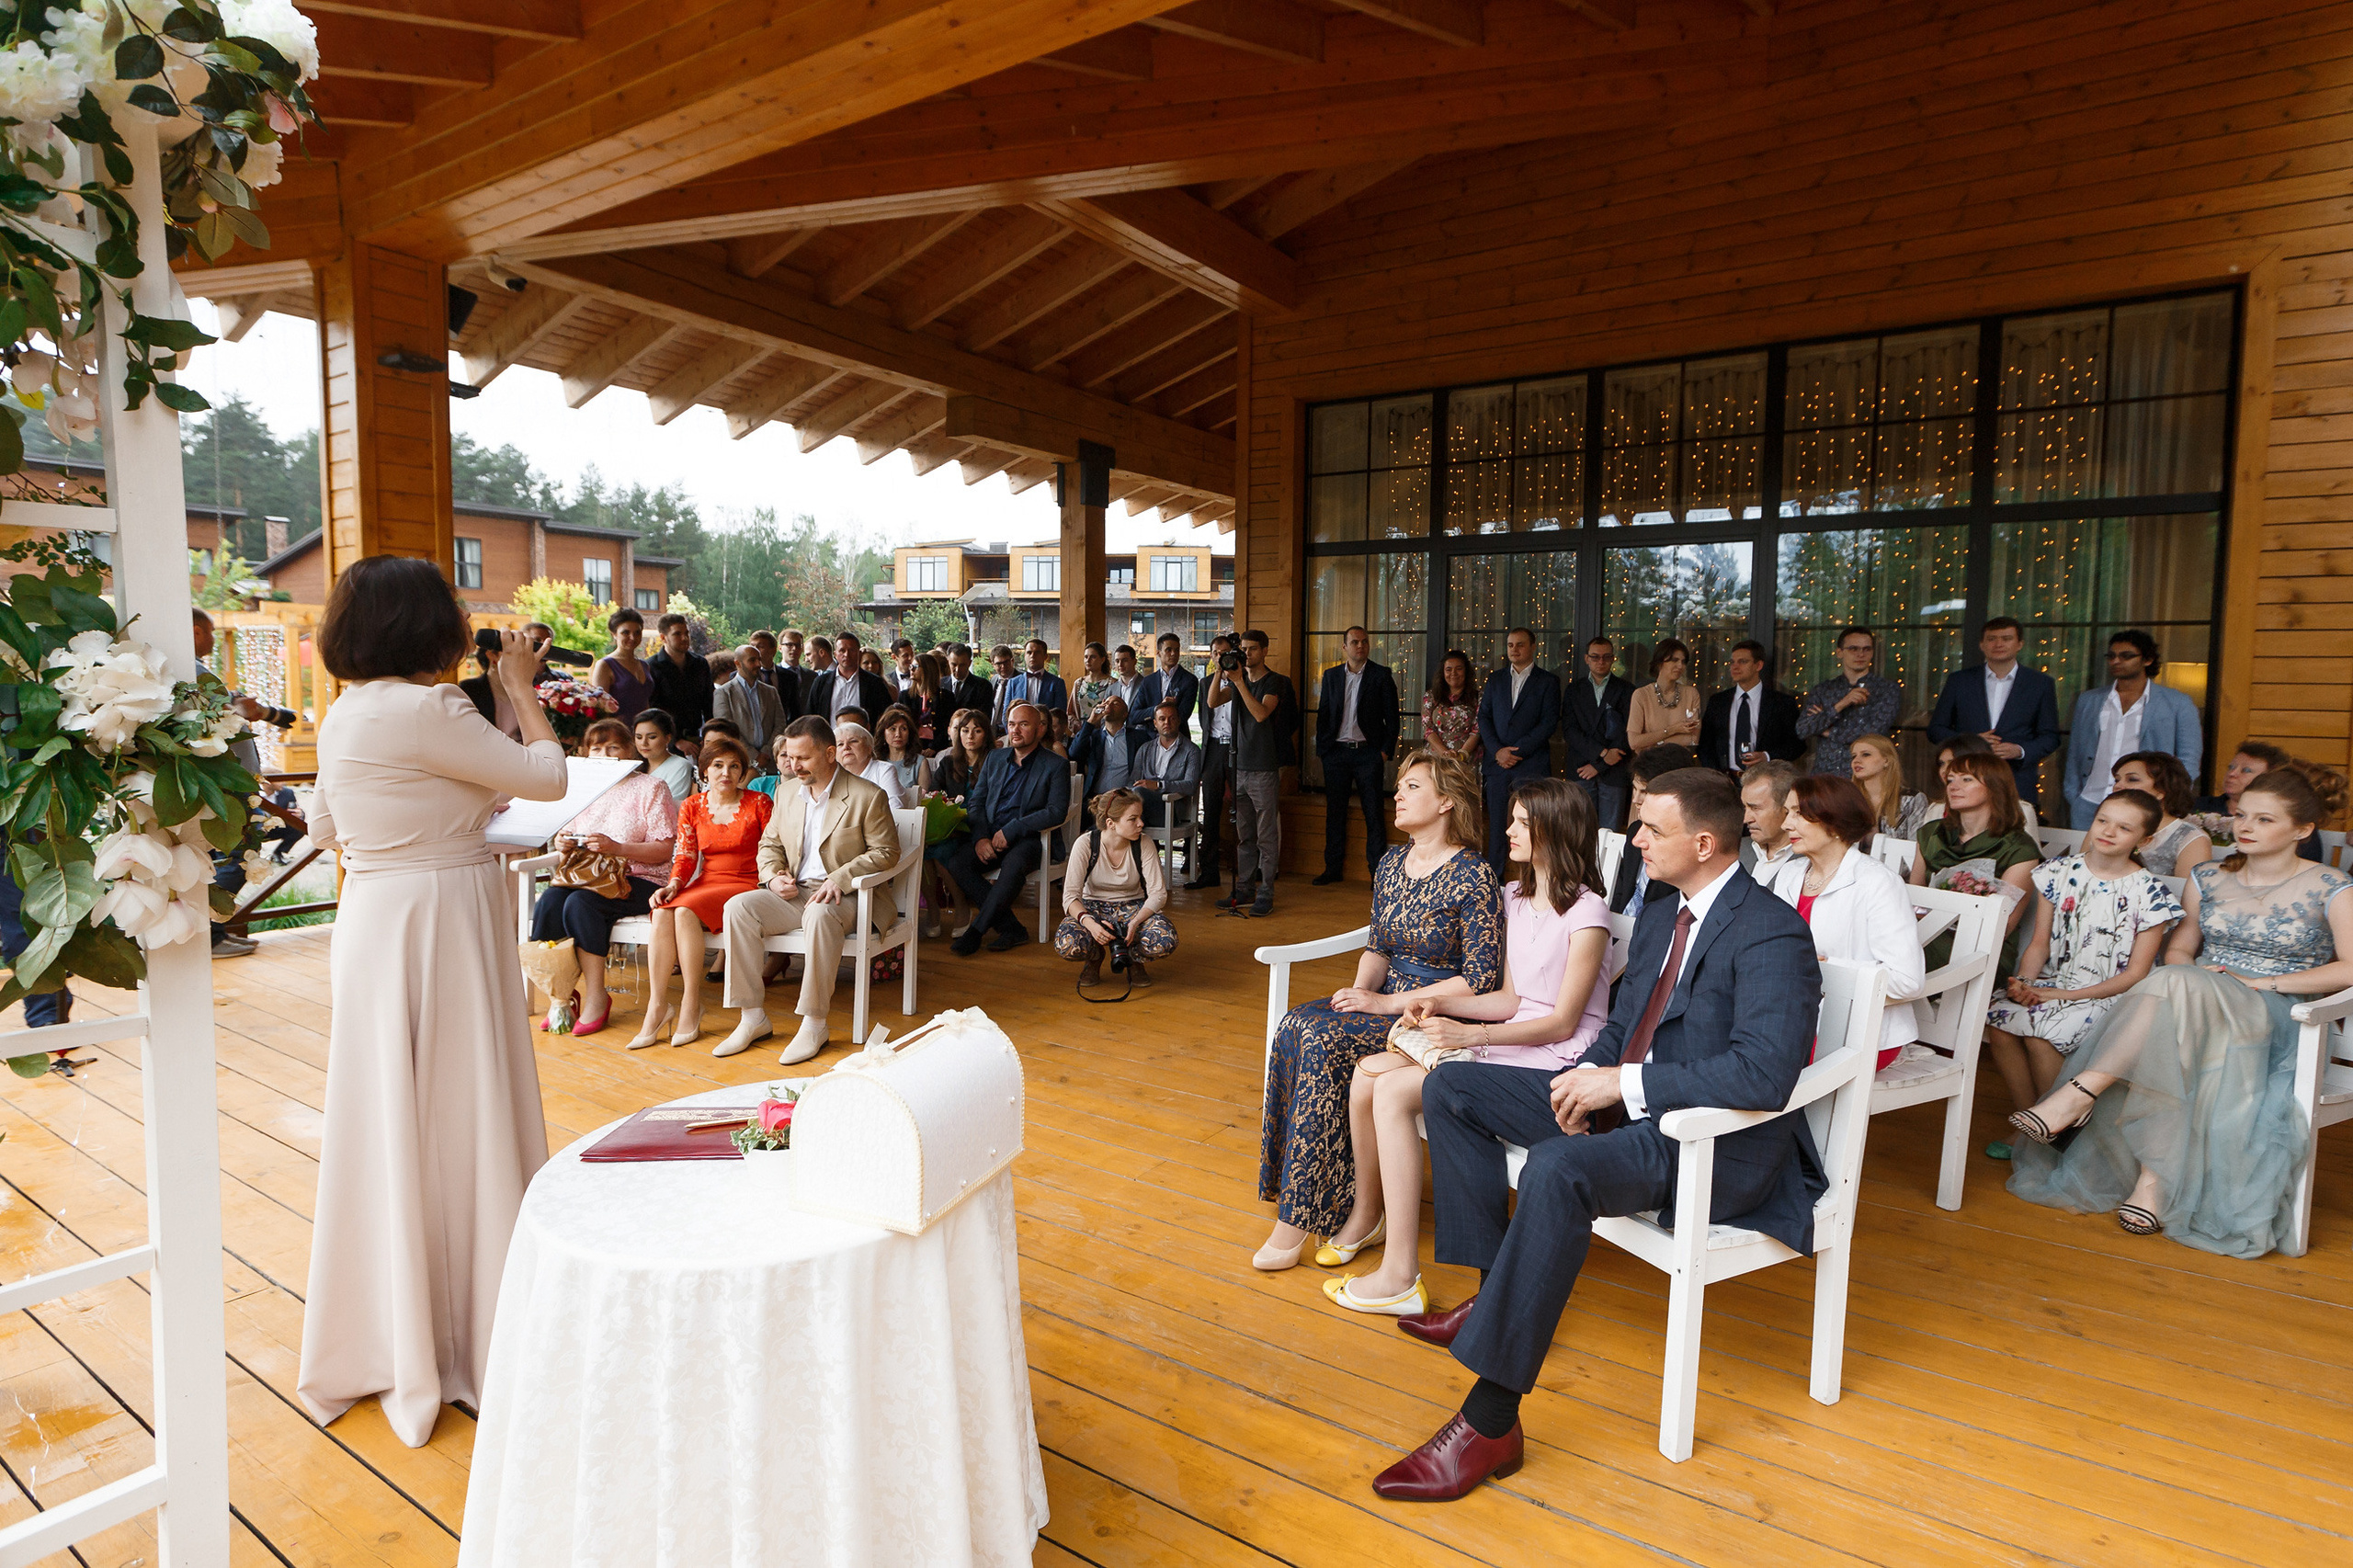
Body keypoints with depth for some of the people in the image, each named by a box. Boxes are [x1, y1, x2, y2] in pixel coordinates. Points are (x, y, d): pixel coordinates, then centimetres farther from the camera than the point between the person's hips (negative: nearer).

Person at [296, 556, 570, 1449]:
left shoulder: (345, 714, 9)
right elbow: (547, 776, -13)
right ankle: (465, 1336, 15)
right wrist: (520, 688, -1)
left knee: (390, 1118, 17)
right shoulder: (427, 710, -19)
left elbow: (324, 828, 21)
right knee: (456, 1116, 2)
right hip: (440, 921, -9)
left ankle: (385, 1334, 32)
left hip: (375, 919, 9)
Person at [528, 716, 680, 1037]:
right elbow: (568, 838, 24)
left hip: (638, 881, -5)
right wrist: (563, 842, -2)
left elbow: (663, 851, -7)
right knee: (549, 901, -26)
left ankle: (596, 996, -21)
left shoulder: (650, 788, 1)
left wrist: (617, 848, -21)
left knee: (580, 903, -31)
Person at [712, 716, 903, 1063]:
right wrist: (773, 875, -2)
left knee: (820, 913, -40)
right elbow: (769, 843, 21)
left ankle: (814, 1024, -29)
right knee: (738, 906, -20)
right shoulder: (787, 792, 13)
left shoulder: (868, 796, -6)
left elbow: (885, 851, -7)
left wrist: (839, 878, -20)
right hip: (793, 892, 6)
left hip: (841, 896, -6)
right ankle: (752, 1018, -15)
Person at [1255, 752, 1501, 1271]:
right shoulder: (1392, 862, 9)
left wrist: (1386, 1003, -18)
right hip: (1385, 998, 7)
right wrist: (1361, 989, -4)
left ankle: (1298, 1222, -19)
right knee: (1296, 1027, -20)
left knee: (1324, 1041, -28)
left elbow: (1480, 979, -16)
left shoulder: (1473, 877, -14)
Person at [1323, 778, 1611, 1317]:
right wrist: (1443, 1006, -1)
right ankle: (1367, 1214, 11)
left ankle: (1400, 1277, -18)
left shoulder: (1586, 913, -13)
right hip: (1511, 1039, 8)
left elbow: (1562, 1022, -14)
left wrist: (1470, 1035, -23)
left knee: (1394, 1090, -23)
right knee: (1367, 1072, -10)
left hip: (1552, 1061, -8)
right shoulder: (1515, 897, 13)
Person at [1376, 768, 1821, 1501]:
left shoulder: (1771, 934, -17)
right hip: (1628, 1106, 10)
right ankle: (1498, 1296, 8)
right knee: (1451, 1087, 4)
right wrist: (1588, 1073, -2)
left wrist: (1626, 1081, -25)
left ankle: (1490, 1421, -31)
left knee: (1557, 1167, -39)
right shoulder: (1659, 918, 11)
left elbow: (1765, 1074, -29)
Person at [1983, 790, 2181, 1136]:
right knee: (1998, 1020, -26)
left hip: (2107, 994, -4)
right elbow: (2039, 943, 7)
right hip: (2051, 981, 4)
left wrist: (2065, 996, -16)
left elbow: (2135, 975, -7)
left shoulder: (2149, 893, -5)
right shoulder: (2060, 872, 6)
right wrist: (2023, 982, -13)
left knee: (2039, 1031, -31)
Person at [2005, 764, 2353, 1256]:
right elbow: (2179, 948, 20)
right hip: (2198, 1006, 4)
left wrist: (2264, 982, -14)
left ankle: (2081, 1092, -43)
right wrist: (2191, 971, -3)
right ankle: (2155, 1181, -36)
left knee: (2178, 986, -38)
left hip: (2277, 1016, -4)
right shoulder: (2209, 877, 15)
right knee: (2168, 1052, -35)